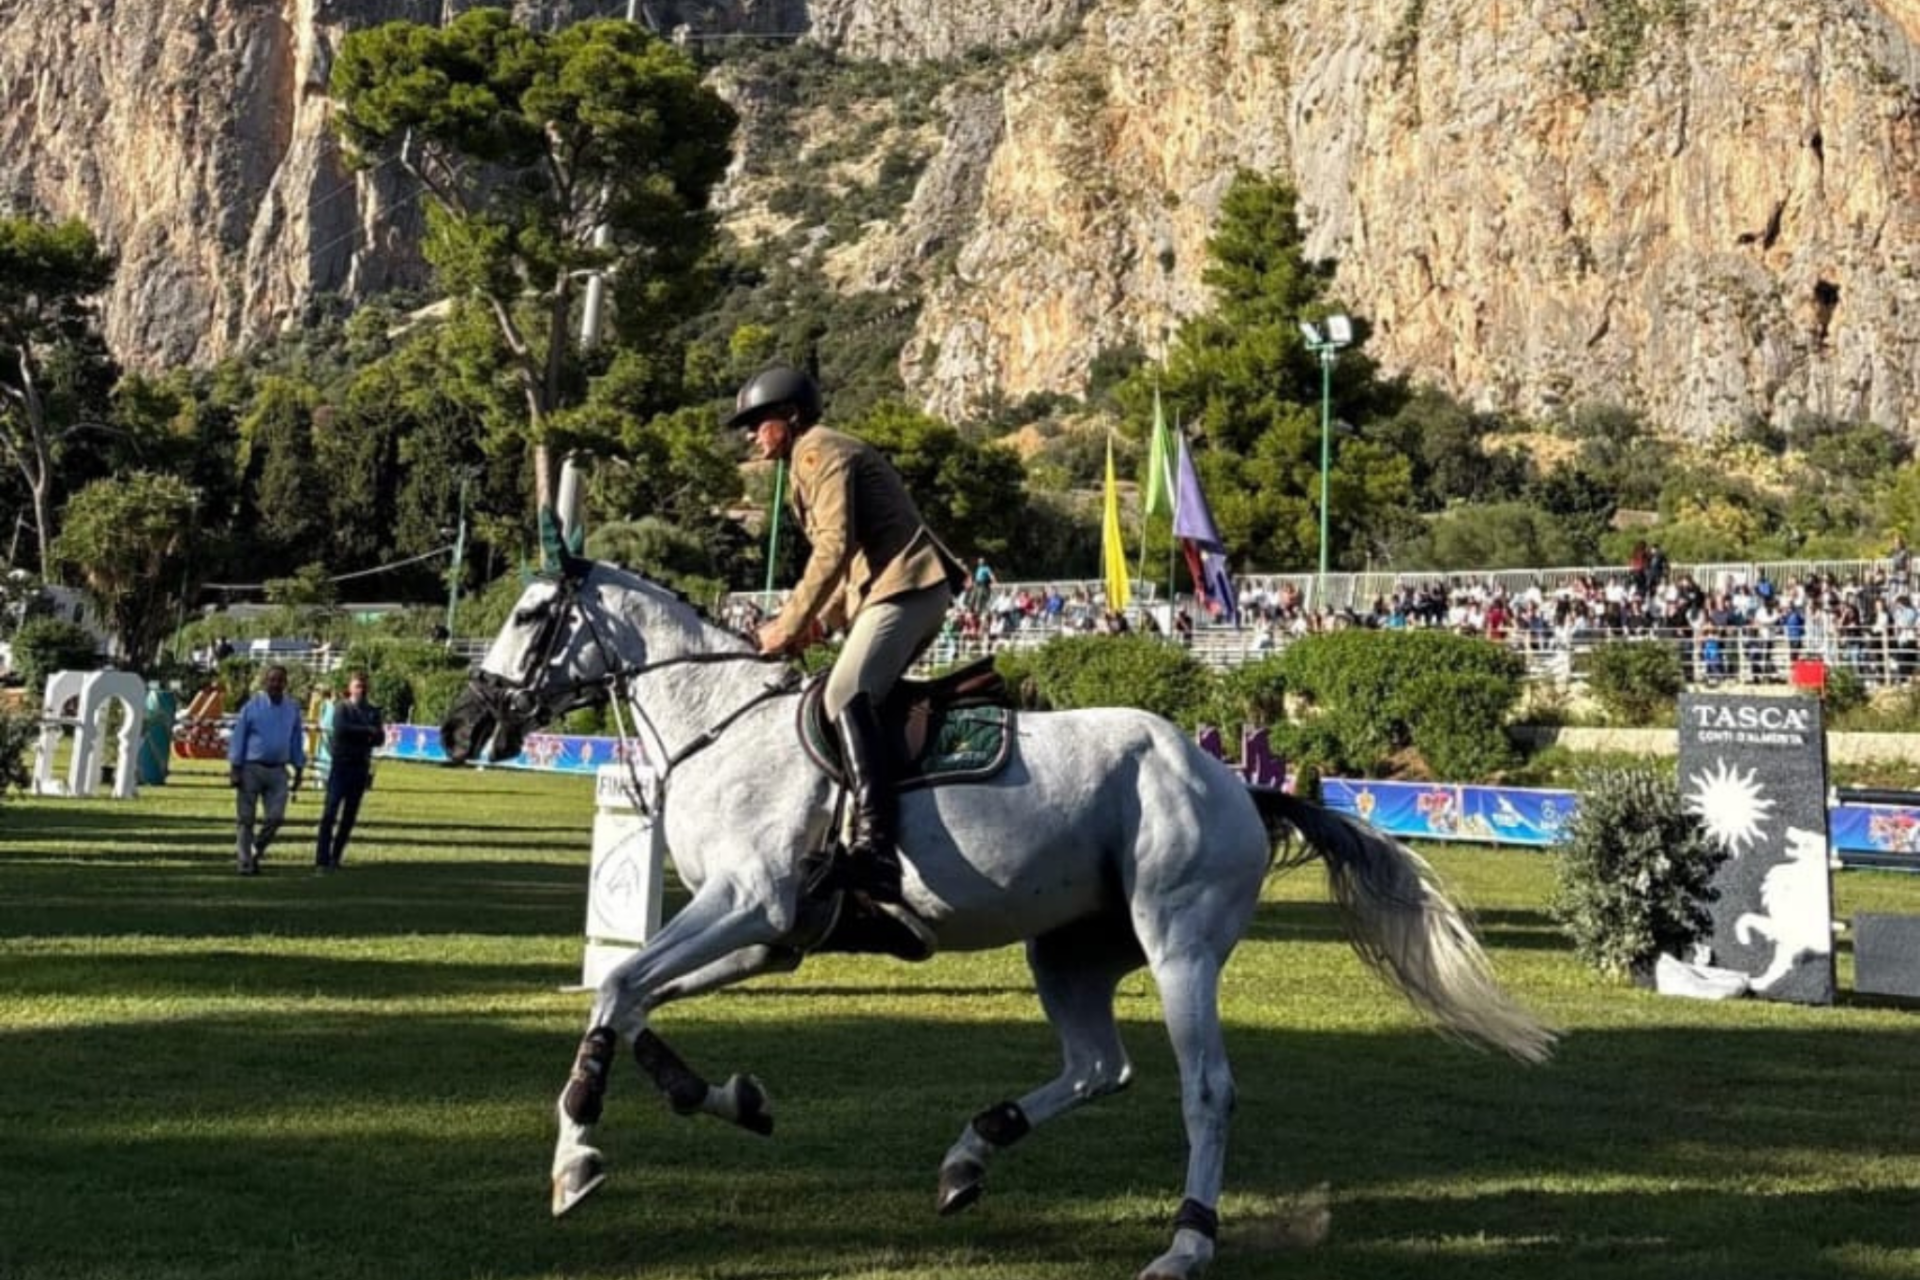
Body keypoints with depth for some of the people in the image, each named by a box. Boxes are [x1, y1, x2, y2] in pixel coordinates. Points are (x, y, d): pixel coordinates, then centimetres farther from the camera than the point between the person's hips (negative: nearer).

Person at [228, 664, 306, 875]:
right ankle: (245, 863, 8)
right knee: (245, 818, 1)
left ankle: (255, 852, 14)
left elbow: (297, 740, 14)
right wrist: (234, 769, -6)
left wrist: (299, 770, 11)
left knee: (276, 817, -7)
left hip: (277, 770, 3)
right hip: (251, 768, -2)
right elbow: (238, 737, -1)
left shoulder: (292, 708, 7)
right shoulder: (253, 706, -2)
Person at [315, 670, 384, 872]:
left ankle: (335, 857, 13)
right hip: (341, 764, -4)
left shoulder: (373, 711, 14)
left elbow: (380, 738, 5)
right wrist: (367, 731, -10)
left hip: (360, 766, 4)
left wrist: (355, 734, -11)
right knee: (331, 811, -11)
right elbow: (340, 728, -16)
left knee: (350, 815, 5)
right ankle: (322, 859, -12)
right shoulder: (341, 707, 2)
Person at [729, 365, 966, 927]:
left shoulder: (818, 451, -2)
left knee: (845, 697, -28)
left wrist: (790, 624, -11)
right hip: (902, 591, 12)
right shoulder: (832, 453, 29)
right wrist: (819, 619, 15)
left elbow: (834, 549, -15)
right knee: (853, 699, 18)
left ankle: (875, 849, -45)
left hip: (904, 589, -12)